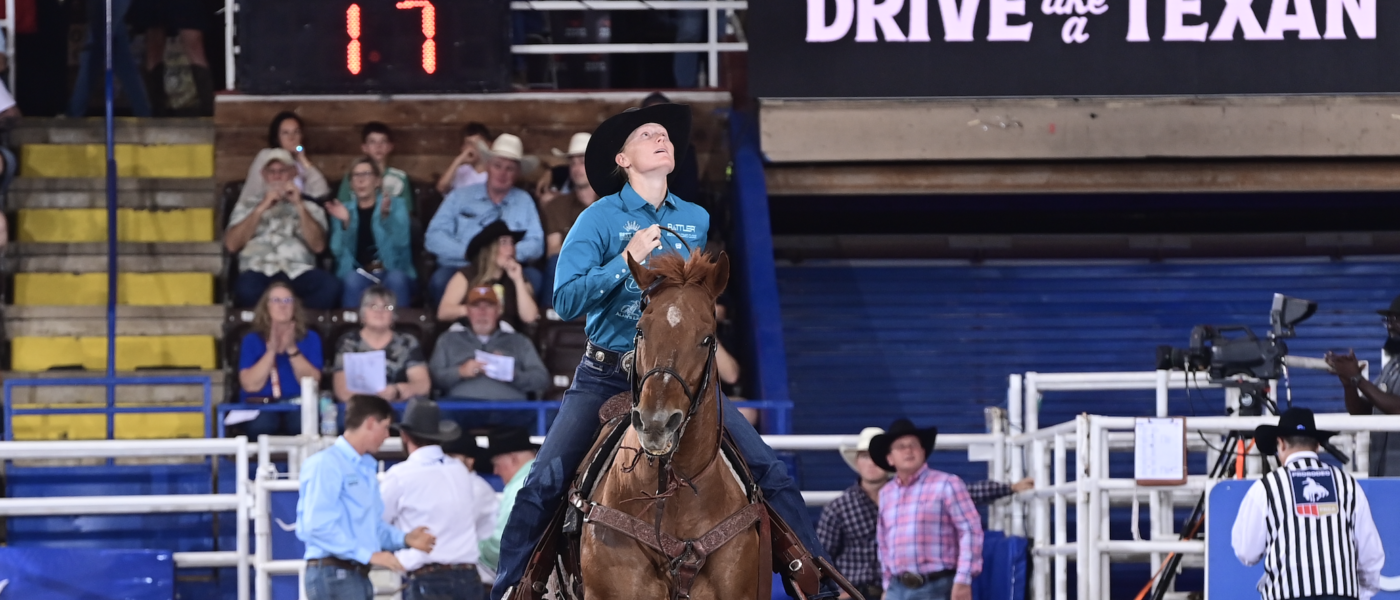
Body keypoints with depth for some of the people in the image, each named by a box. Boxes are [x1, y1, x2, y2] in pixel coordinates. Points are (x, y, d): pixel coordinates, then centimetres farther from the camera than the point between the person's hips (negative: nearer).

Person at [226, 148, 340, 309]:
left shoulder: (309, 207, 23)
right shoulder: (248, 204, 23)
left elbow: (318, 245, 5)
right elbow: (232, 244, 6)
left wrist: (299, 205, -1)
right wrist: (261, 208, 1)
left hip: (299, 273, 1)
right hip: (259, 272, -1)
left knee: (330, 286, -35)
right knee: (247, 289, -40)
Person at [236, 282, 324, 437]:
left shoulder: (310, 338, 12)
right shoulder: (252, 340, 9)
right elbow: (250, 385, -4)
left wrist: (292, 349, -11)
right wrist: (271, 351, -12)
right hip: (261, 406, 0)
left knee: (302, 423, -35)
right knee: (261, 424, -36)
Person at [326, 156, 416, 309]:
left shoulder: (397, 205, 13)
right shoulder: (344, 211, 17)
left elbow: (401, 242, -7)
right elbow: (339, 250, 2)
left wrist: (385, 216, -23)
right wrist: (345, 223, -15)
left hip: (392, 270, 0)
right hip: (358, 272, 0)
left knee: (396, 279, -36)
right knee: (353, 280, -35)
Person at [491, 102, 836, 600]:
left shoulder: (696, 220, 9)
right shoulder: (600, 219, -4)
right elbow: (565, 301, -14)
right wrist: (627, 261, -20)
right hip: (607, 376, -2)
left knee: (770, 474, -10)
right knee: (543, 486, -13)